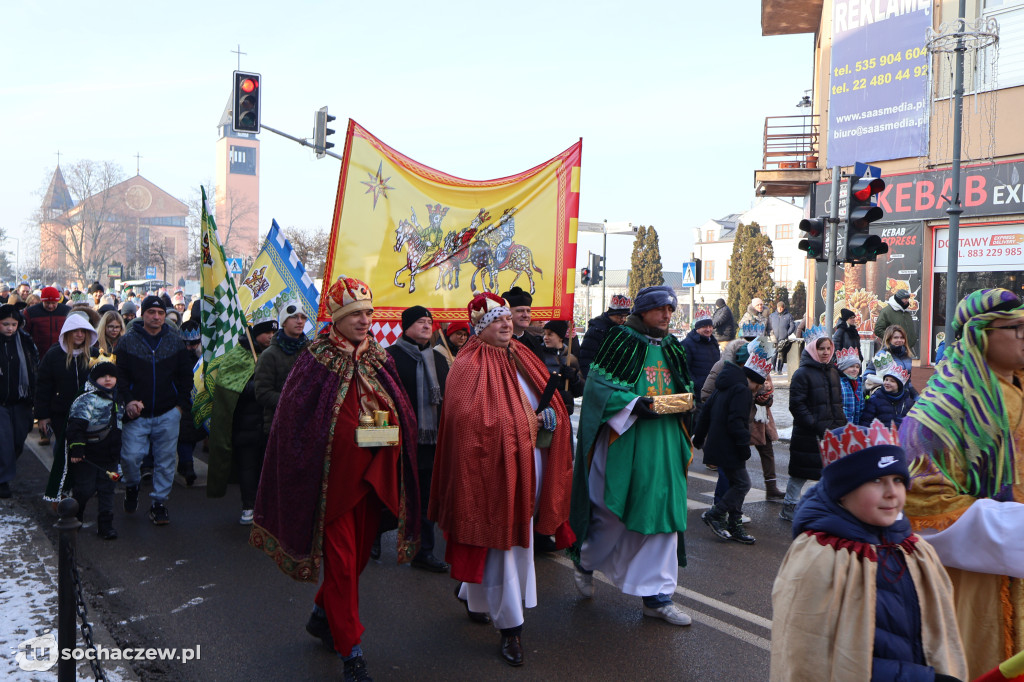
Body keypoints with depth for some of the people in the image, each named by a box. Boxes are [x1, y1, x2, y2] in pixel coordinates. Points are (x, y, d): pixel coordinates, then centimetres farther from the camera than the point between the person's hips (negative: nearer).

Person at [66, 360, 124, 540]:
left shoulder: (118, 400, 12)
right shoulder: (86, 400, -12)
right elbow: (75, 426, -20)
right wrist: (76, 449, -28)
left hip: (109, 457, 6)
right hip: (87, 457, -6)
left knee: (107, 490, 6)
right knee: (85, 489, 1)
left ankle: (105, 525, 13)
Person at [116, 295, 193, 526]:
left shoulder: (176, 341, 6)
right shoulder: (128, 341, 1)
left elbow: (186, 375, 11)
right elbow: (120, 375, 1)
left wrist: (182, 404, 3)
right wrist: (128, 400, -12)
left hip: (168, 414, 1)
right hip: (137, 414, -1)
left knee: (165, 460, 4)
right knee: (130, 456, -6)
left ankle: (159, 502, 18)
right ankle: (132, 486, 26)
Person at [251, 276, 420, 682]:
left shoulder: (380, 360, 7)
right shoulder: (316, 360, -8)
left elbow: (403, 412, 14)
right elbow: (294, 419, -8)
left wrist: (389, 429, -3)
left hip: (372, 476, 6)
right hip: (332, 476, -5)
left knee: (358, 554, 16)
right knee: (341, 560, -2)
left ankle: (321, 616, 41)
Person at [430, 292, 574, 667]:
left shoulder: (522, 357, 13)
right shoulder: (469, 366, -10)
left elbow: (551, 402, 18)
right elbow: (467, 419, -21)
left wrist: (548, 417, -4)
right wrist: (522, 422, -17)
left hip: (529, 464, 8)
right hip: (493, 464, -8)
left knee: (519, 534, 16)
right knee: (502, 540, -1)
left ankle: (472, 592, 38)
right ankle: (511, 627, 9)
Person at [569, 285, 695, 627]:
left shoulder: (673, 348, 14)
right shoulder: (621, 341, -6)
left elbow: (686, 388, 23)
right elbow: (597, 385, -11)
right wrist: (634, 404, -22)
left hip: (665, 444, 6)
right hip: (624, 441, -6)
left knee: (662, 513, 3)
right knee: (613, 512, 3)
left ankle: (657, 595, 13)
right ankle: (586, 561, 33)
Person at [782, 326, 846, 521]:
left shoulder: (833, 372, 13)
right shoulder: (802, 374, -10)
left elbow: (838, 402, 21)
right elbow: (797, 406, -15)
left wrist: (840, 425, 7)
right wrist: (818, 427, -19)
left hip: (831, 433, 7)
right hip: (807, 436, -6)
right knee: (800, 475, 3)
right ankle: (788, 508, 16)